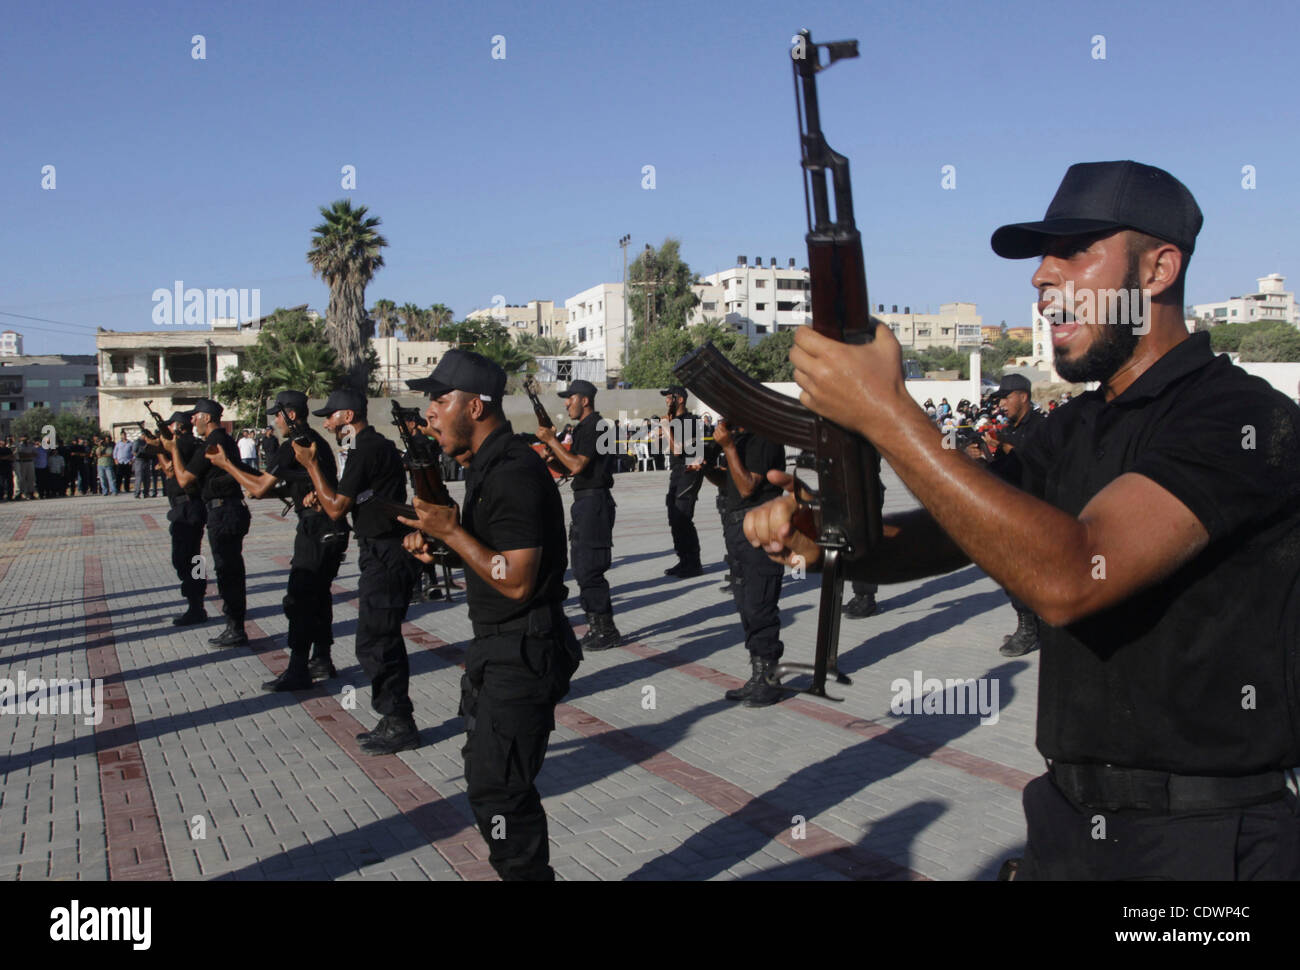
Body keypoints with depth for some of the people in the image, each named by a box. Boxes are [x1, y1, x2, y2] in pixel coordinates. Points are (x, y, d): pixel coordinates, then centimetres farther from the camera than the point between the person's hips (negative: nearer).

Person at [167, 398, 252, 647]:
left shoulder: (209, 446, -15)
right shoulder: (227, 441, 15)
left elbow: (183, 479, -11)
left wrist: (174, 449, -1)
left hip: (222, 513, -10)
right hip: (234, 509, 10)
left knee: (226, 571, -5)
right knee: (232, 570, 14)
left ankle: (236, 631, -1)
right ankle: (235, 627, 22)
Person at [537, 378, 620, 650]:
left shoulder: (595, 426, -13)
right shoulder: (584, 428, 19)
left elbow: (577, 466, -21)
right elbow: (571, 467, 19)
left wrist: (552, 440, -15)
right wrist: (552, 450, 4)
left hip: (594, 502, -11)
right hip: (585, 502, 11)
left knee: (589, 569, -9)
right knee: (583, 567, 14)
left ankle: (606, 630, -3)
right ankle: (596, 626, 22)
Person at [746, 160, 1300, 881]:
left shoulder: (1242, 418, -18)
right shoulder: (1076, 429, 9)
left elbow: (1069, 577, -31)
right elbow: (943, 537, 4)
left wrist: (886, 413, -31)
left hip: (1202, 841, -7)